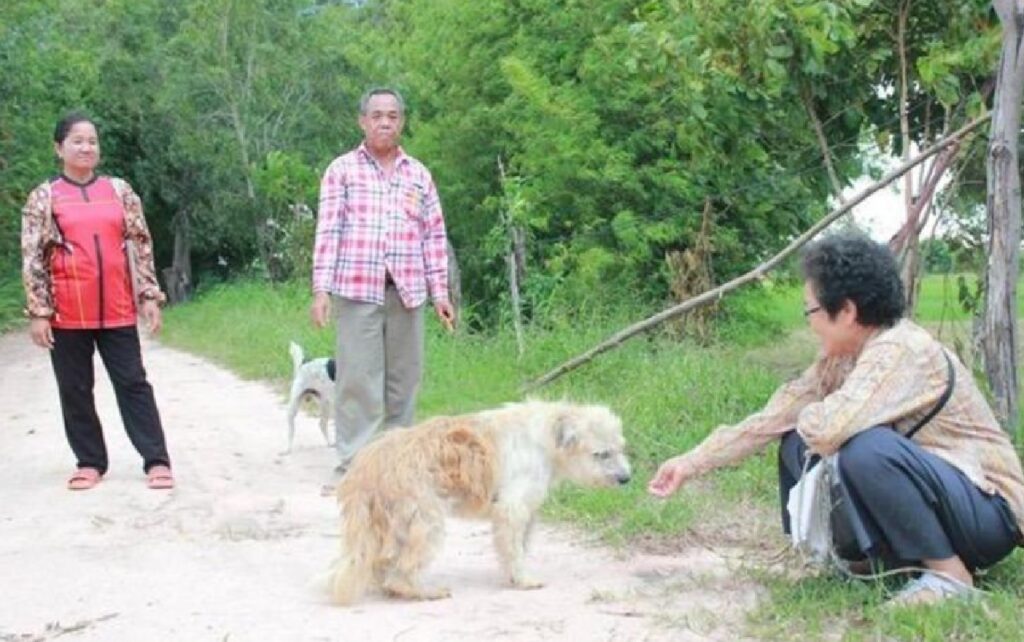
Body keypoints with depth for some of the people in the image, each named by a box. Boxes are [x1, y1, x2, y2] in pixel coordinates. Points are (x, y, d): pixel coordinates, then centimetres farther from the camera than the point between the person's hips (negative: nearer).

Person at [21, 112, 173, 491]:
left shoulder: (120, 190, 8)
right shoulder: (44, 198, 2)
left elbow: (140, 246, 9)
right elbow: (32, 259, -1)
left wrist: (149, 296, 2)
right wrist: (37, 312, -7)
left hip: (117, 309, 1)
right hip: (67, 312, -1)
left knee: (133, 383, 2)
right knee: (75, 390, 6)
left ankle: (156, 460, 3)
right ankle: (90, 462, 17)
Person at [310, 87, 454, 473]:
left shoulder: (419, 175, 14)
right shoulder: (342, 170, 6)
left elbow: (434, 236, 14)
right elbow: (328, 231, 0)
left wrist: (440, 291, 7)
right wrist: (321, 289, -7)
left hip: (407, 292, 3)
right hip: (357, 289, -3)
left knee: (403, 377, 5)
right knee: (358, 377, -5)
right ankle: (353, 460, -2)